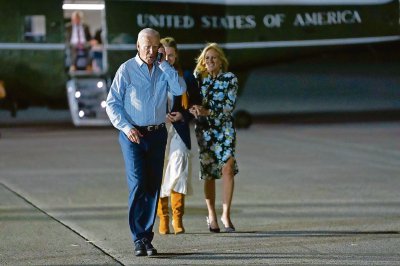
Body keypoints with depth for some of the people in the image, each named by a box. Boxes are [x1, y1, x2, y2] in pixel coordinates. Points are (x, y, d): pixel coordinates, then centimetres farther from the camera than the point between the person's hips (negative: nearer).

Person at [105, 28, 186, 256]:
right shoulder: (126, 70, -2)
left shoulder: (163, 69, 8)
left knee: (153, 187, 4)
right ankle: (139, 239, -10)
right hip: (133, 134, -4)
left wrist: (164, 63, -8)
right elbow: (112, 103, -2)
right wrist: (126, 128, -13)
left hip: (157, 134, 4)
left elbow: (179, 90, -9)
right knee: (138, 184, -13)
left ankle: (147, 238, 10)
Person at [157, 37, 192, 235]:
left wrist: (182, 115, -7)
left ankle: (177, 218, -8)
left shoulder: (183, 77, 11)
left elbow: (191, 106, 13)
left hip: (178, 131, 0)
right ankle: (163, 218, 8)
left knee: (178, 170, -12)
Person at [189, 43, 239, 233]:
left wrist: (208, 112, -20)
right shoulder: (197, 77, 6)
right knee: (209, 173, 4)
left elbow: (229, 106, -8)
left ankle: (225, 214, -10)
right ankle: (211, 215, 16)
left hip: (224, 128, -1)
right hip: (204, 129, 1)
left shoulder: (229, 79, 0)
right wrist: (193, 109, -20)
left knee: (228, 168, -15)